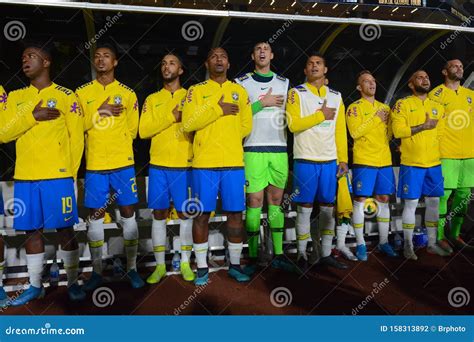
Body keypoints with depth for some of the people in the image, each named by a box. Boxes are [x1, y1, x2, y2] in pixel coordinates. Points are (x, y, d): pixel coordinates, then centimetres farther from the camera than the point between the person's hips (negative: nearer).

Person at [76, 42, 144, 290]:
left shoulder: (128, 94, 6)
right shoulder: (82, 92, 7)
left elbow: (132, 130, 9)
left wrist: (116, 148, 5)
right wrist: (100, 111, -9)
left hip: (123, 163, 0)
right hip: (94, 164, 1)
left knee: (128, 213, 3)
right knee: (95, 216, 6)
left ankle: (131, 268, 15)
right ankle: (97, 271, 18)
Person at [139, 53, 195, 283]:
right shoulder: (152, 99, 10)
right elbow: (143, 131, -1)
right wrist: (171, 116, -10)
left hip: (184, 165, -1)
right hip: (158, 165, 2)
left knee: (185, 213, 4)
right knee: (159, 213, 5)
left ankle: (185, 263, 18)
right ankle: (160, 265, 16)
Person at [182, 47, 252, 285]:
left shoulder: (240, 91, 13)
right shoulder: (196, 91, 6)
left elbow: (246, 126, 11)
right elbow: (188, 123, -8)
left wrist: (226, 140, 7)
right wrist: (218, 109, -10)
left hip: (234, 162, 2)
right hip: (204, 162, -2)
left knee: (235, 213, 5)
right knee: (201, 214, 2)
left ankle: (235, 265, 20)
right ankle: (202, 267, 16)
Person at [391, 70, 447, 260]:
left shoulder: (438, 106, 14)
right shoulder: (402, 104, -3)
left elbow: (440, 133, 16)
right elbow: (398, 130, -14)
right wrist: (424, 126, -15)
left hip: (434, 163, 5)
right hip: (411, 163, -5)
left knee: (434, 202, 9)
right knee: (411, 203, -1)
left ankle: (432, 243, 21)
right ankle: (408, 245, 11)